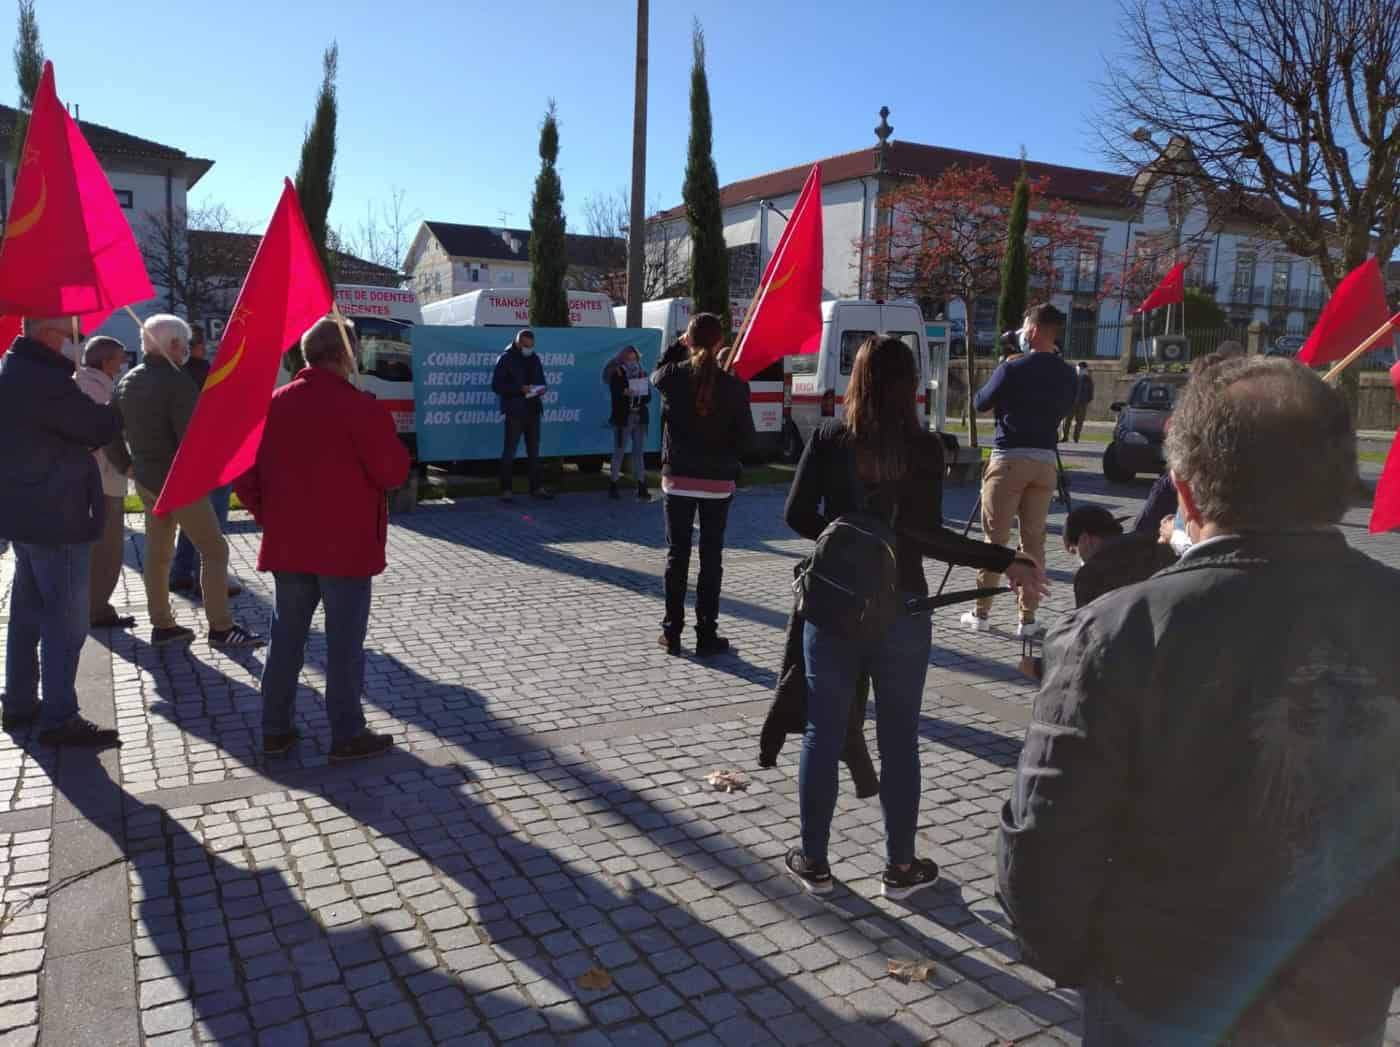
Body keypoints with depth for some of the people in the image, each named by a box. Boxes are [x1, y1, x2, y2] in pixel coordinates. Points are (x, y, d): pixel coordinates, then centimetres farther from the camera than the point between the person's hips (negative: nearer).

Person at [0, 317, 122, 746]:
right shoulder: (45, 381, -22)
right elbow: (101, 428, -16)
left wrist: (91, 411, -3)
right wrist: (113, 410, 4)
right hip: (57, 520, -10)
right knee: (66, 621, -3)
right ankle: (59, 718, 3)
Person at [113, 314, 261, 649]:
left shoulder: (127, 382, 9)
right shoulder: (177, 382, -18)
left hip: (146, 479, 9)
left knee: (157, 553, 14)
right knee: (214, 550, -2)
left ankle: (162, 625, 20)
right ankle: (221, 628, -2)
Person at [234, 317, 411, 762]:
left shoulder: (273, 404, 4)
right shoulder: (361, 407, -14)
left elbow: (244, 477, 6)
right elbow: (393, 473, -10)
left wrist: (270, 518, 15)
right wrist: (387, 437, 6)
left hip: (287, 545, 5)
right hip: (346, 547, -5)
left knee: (286, 636, 15)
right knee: (344, 642, 4)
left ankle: (275, 729, 23)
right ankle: (347, 735, 12)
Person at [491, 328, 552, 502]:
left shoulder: (534, 359, 13)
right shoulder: (506, 359, -5)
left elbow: (541, 380, 22)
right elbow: (496, 385, -10)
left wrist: (541, 389, -2)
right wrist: (520, 389, -20)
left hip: (533, 411, 6)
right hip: (515, 412, -6)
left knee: (534, 451, 12)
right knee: (509, 451, -3)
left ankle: (537, 488, 19)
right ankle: (506, 490, 1)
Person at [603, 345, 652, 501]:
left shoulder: (642, 374, 10)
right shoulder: (616, 375, -2)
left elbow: (648, 396, 6)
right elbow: (614, 395, -12)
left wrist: (639, 399, -15)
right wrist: (624, 393, -31)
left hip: (640, 418, 4)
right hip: (623, 418, -4)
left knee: (639, 452, 4)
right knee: (619, 451, -1)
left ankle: (641, 487, 6)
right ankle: (613, 485, 7)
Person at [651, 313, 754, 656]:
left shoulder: (673, 376, -8)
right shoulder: (734, 385, -10)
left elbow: (655, 375, 18)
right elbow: (746, 438, -3)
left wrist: (677, 346, 16)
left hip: (678, 479, 1)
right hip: (718, 482, -1)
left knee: (677, 555, 10)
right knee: (711, 558, 7)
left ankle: (672, 632, 14)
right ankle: (707, 635, 11)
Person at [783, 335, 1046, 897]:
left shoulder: (829, 439, -4)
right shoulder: (925, 447, -9)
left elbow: (797, 516, -4)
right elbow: (923, 534, -15)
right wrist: (1006, 561, -7)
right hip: (901, 610, -1)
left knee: (823, 733, 12)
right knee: (898, 740, 12)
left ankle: (813, 860, 22)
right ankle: (900, 866, 24)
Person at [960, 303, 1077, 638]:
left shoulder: (1013, 369, -9)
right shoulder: (1067, 375, 6)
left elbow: (980, 403, 4)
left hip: (1009, 459, -4)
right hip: (1045, 460, 4)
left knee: (994, 538, 2)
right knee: (1034, 540, 6)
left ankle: (981, 613, 8)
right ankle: (1027, 618, 7)